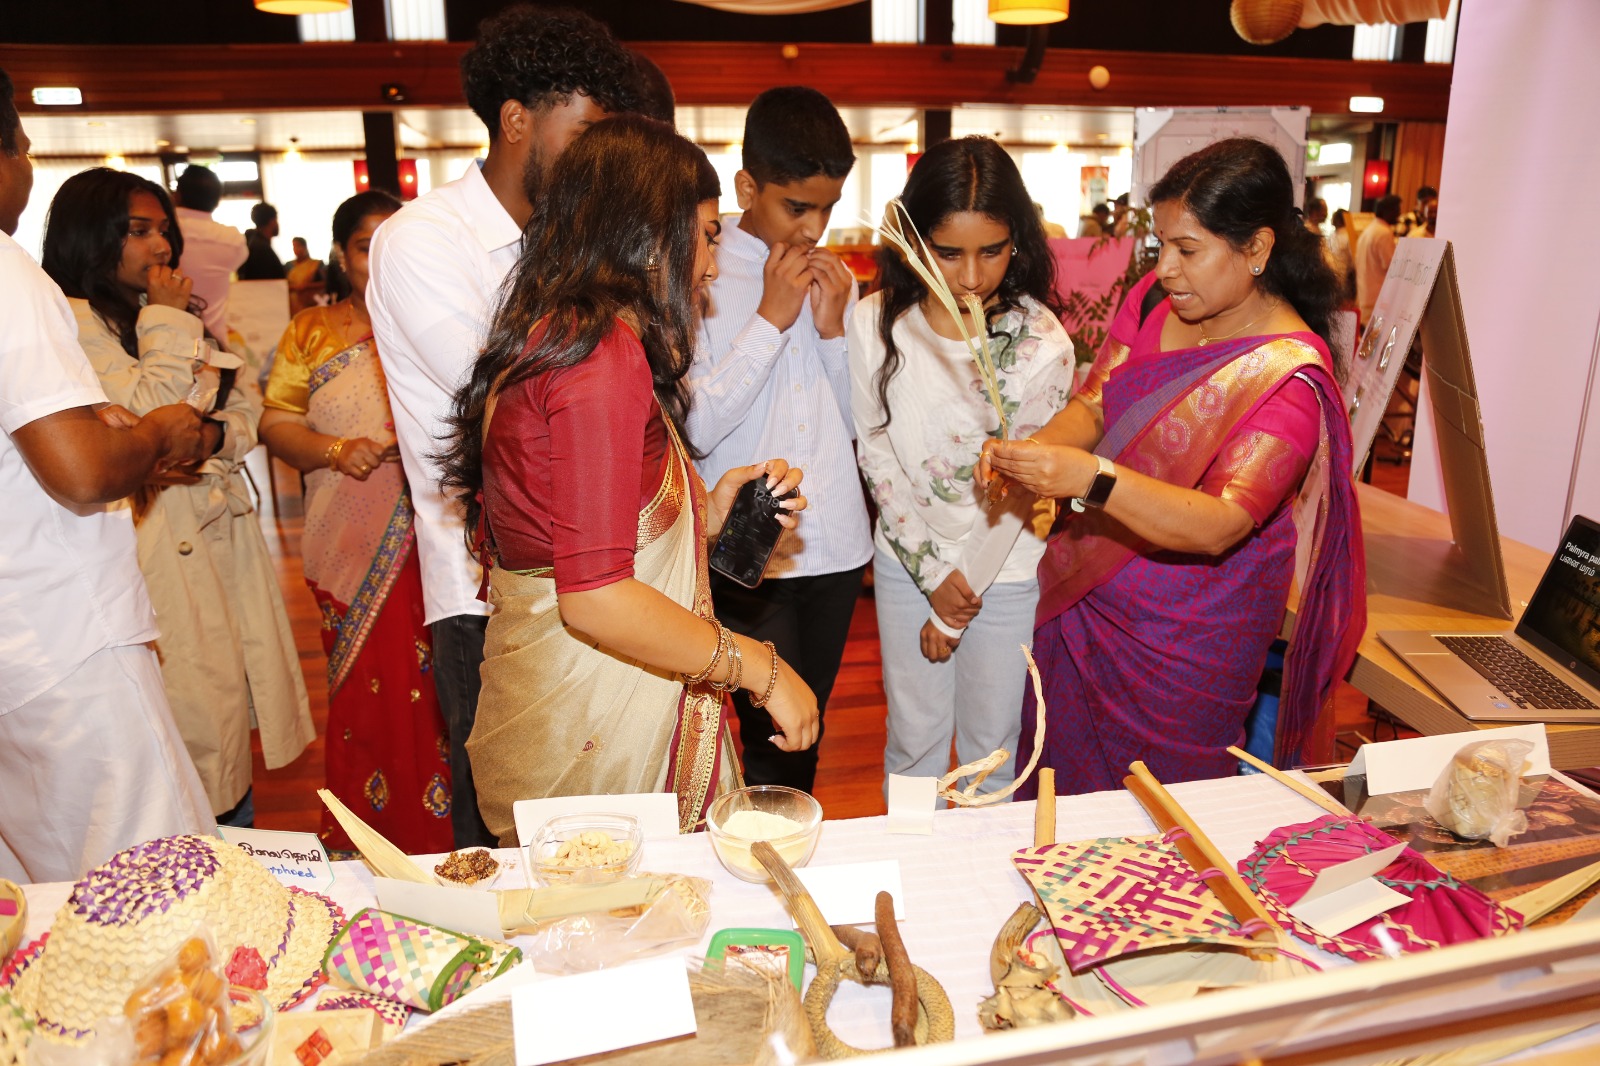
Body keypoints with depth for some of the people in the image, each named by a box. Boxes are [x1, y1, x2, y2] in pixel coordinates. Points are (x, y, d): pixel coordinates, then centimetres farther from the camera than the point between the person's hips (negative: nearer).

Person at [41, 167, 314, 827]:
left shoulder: (174, 313, 18)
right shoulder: (73, 321, -8)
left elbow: (246, 409, 14)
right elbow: (150, 416, -17)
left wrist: (212, 437, -7)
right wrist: (166, 321, -8)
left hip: (222, 527, 8)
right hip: (160, 544, -8)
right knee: (198, 725, -4)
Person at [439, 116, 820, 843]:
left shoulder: (551, 337, 12)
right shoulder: (603, 352, -18)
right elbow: (596, 598, -23)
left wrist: (709, 510, 8)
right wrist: (761, 668, -15)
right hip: (599, 731, -10)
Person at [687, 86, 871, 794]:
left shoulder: (835, 279, 9)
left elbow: (860, 422, 10)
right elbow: (696, 427, -17)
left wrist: (834, 329, -5)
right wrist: (771, 317, -15)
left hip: (836, 544, 5)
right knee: (775, 743, -3)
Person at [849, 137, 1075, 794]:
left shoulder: (1042, 342, -16)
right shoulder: (876, 324, -11)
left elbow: (1017, 489, -12)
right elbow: (875, 452, -5)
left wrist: (957, 612, -7)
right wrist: (934, 572, -10)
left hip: (1006, 570, -1)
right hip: (908, 562, 2)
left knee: (991, 744, 14)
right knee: (914, 739, 15)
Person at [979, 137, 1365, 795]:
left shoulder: (1289, 377, -20)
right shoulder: (1155, 301, 0)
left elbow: (1219, 526, -28)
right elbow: (1093, 405, 0)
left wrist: (1091, 480, -42)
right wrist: (1030, 454, -23)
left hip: (1185, 638, -5)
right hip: (1081, 602, 5)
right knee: (1062, 793, 18)